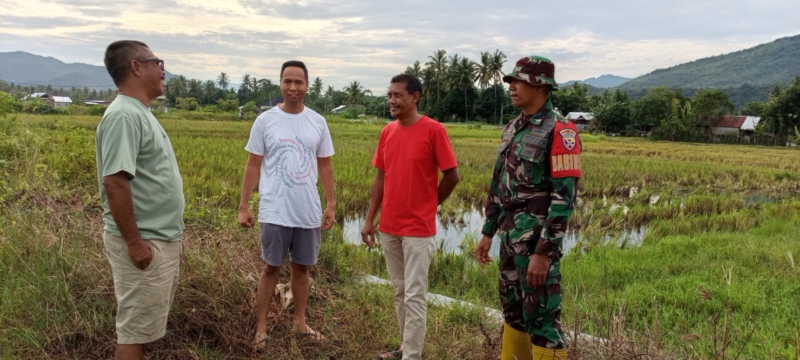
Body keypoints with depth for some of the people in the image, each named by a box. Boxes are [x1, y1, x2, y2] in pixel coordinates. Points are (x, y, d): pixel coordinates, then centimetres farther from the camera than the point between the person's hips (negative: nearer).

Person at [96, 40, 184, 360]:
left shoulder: (140, 113, 12)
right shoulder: (124, 115, -19)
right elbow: (114, 182, -25)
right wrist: (134, 242, -23)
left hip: (161, 239, 10)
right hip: (143, 243, -10)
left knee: (146, 323, 20)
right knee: (136, 328, 2)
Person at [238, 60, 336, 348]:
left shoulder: (318, 122, 4)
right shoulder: (265, 121, -2)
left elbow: (325, 166, 9)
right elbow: (253, 166, 0)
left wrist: (331, 204, 6)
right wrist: (244, 206, -4)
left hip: (309, 212, 3)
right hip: (275, 212, -2)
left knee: (302, 267, 14)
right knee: (271, 268, 6)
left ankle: (300, 323, 28)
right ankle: (261, 329, 18)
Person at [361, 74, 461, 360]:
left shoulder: (433, 130, -11)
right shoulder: (387, 132, 6)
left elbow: (452, 175, -6)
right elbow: (380, 178, 11)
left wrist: (428, 205, 4)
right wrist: (370, 219, 8)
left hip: (418, 229, -6)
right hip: (388, 227, 6)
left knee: (414, 295, -2)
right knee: (400, 291, 16)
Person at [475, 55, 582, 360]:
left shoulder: (559, 130, -15)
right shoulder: (513, 128, 12)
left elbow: (564, 196, -20)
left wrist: (544, 252, -22)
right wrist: (488, 233, 17)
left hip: (538, 238, -8)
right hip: (510, 236, 8)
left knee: (541, 319, -1)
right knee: (513, 311, 18)